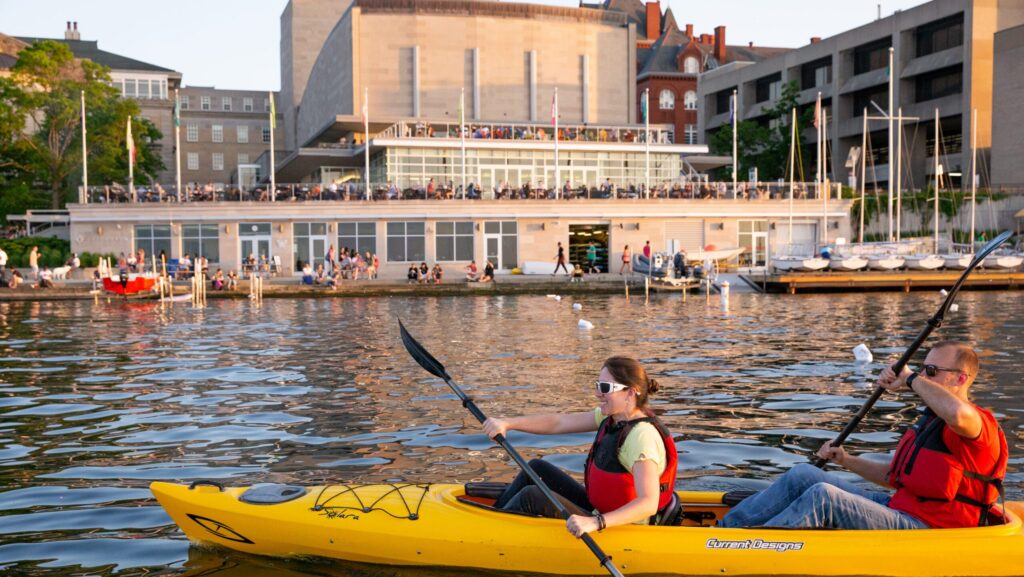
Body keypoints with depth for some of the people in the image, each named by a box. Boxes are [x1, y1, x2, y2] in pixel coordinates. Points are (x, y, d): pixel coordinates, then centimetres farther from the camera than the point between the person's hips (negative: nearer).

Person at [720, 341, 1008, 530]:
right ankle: (725, 529, -7)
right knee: (803, 475, -1)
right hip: (898, 508, 10)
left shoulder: (976, 425, -11)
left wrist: (910, 380, -24)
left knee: (823, 496, -28)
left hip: (924, 529, -10)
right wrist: (846, 461, 14)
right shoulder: (930, 421, 21)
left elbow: (958, 412, -40)